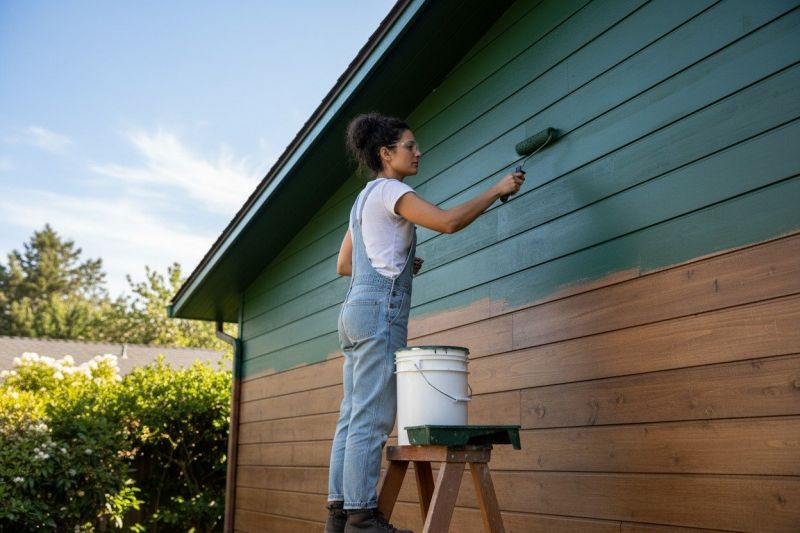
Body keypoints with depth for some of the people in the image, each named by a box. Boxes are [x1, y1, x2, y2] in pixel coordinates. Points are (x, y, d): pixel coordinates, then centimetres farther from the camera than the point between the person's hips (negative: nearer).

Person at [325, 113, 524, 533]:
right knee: (372, 418, -10)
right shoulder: (388, 190, -4)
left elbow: (343, 266, 24)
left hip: (356, 310, 10)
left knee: (353, 417, 6)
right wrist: (496, 189, -8)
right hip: (379, 310, -10)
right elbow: (448, 222, -17)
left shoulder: (364, 199, 24)